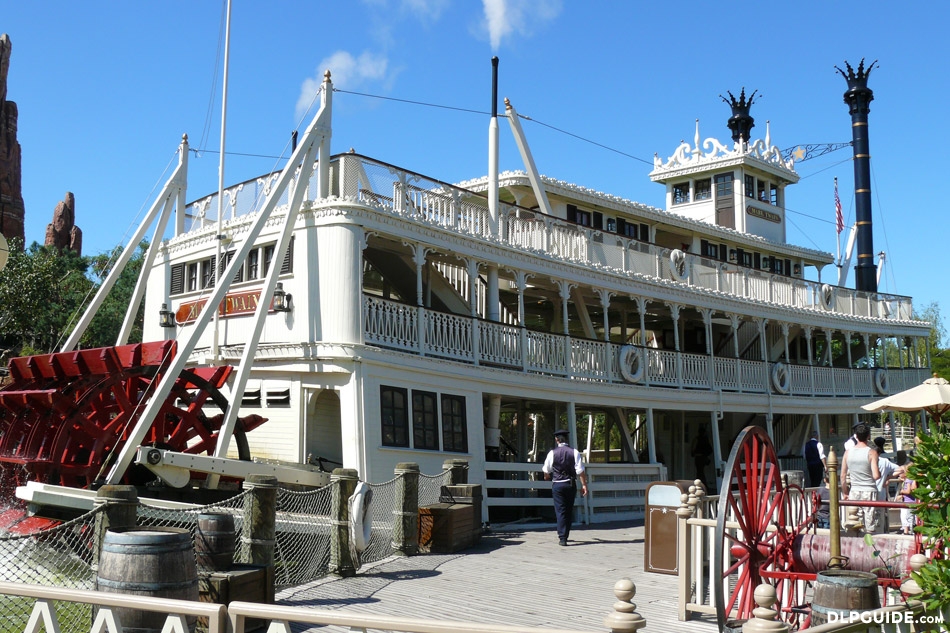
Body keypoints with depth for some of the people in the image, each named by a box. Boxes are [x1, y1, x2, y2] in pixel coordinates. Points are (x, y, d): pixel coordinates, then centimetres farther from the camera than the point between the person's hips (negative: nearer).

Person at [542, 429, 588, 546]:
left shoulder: (552, 452, -5)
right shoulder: (574, 452, -4)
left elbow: (546, 471, 6)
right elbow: (580, 470, -7)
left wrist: (547, 476, 28)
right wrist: (584, 485, -1)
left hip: (557, 484, -1)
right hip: (571, 484, 1)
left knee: (560, 511, 1)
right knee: (569, 511, 14)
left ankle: (562, 538, -7)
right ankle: (565, 535, 23)